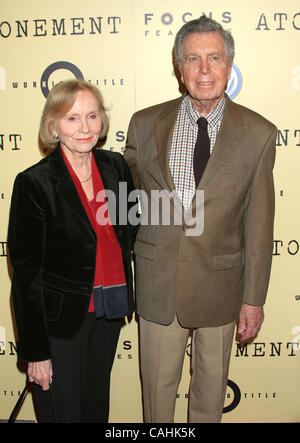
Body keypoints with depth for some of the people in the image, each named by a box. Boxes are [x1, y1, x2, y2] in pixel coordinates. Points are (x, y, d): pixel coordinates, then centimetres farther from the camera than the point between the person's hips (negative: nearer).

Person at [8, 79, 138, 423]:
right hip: (60, 320, -5)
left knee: (98, 408, 23)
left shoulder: (115, 166, -2)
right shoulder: (34, 182, -18)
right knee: (65, 412, 13)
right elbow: (25, 272, -14)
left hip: (108, 312, 5)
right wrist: (36, 352, -11)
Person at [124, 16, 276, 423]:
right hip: (157, 281, 1)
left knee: (212, 382, 20)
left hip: (220, 283, 0)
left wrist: (253, 298, -3)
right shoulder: (145, 124, -2)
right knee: (157, 384, 17)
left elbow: (259, 223, -5)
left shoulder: (258, 134, -6)